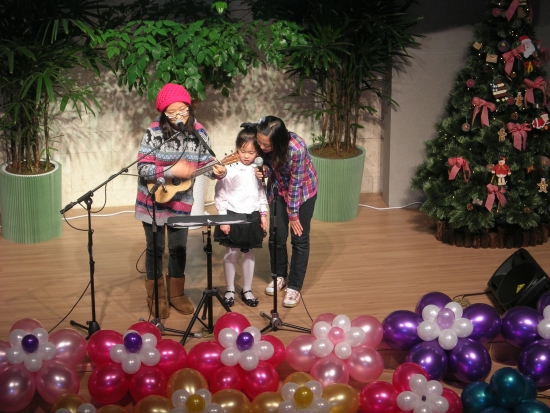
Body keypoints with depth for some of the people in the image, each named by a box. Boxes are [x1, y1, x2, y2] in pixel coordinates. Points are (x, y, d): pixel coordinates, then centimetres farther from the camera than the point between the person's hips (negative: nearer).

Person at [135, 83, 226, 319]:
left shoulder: (198, 132, -7)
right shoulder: (154, 132, -18)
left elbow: (205, 162, -2)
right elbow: (143, 168, -20)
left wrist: (217, 171, -23)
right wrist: (173, 170, -29)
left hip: (181, 201, 3)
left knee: (179, 248, 11)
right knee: (155, 248, 8)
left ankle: (176, 294, 28)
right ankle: (156, 297, 23)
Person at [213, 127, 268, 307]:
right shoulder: (229, 169, -13)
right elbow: (220, 195, -10)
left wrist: (263, 214, 10)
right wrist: (223, 219, -11)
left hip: (252, 217, 4)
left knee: (249, 253, 12)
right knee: (231, 254, 6)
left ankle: (247, 290, 24)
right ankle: (229, 290, 19)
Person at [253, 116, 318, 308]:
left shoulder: (296, 149, -38)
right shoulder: (262, 142, -24)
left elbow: (295, 184, -25)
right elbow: (268, 165, -3)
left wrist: (293, 215, -14)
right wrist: (264, 170, -27)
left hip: (303, 190, -4)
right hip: (279, 189, 4)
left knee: (299, 238, 2)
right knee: (276, 236, 8)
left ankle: (294, 287, 13)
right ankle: (280, 276, 31)